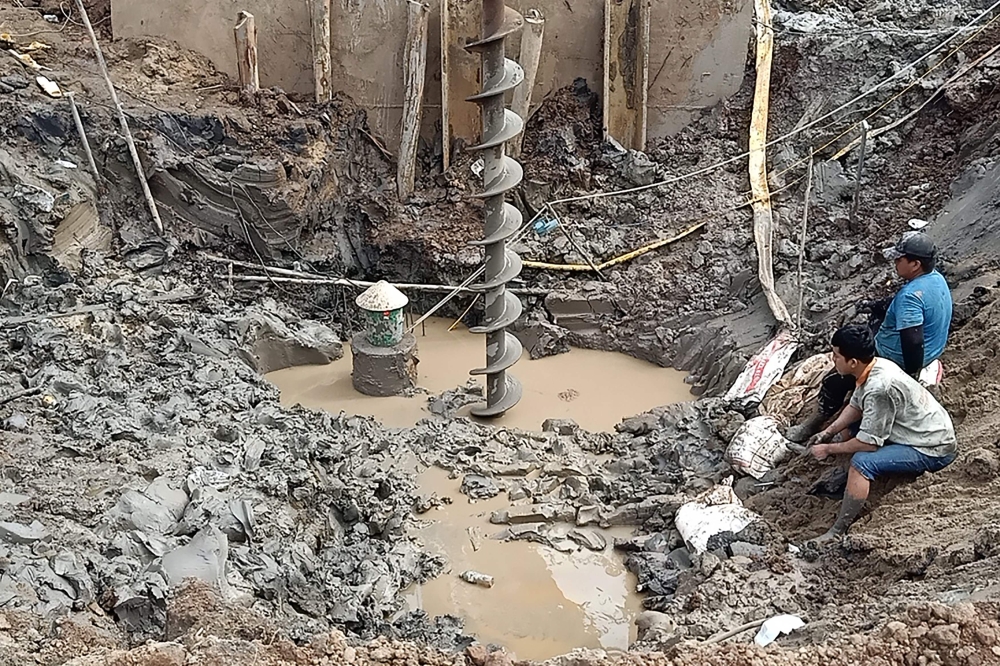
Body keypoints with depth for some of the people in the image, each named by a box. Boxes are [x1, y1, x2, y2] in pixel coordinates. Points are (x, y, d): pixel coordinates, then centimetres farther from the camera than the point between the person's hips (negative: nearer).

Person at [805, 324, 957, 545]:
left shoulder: (879, 388, -32)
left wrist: (829, 449, -13)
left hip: (933, 450, -10)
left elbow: (869, 443, -25)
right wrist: (829, 432, -1)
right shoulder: (875, 366, -5)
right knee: (853, 422, 18)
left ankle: (838, 533, -22)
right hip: (926, 430, 10)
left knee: (862, 462, -28)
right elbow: (855, 407, 11)